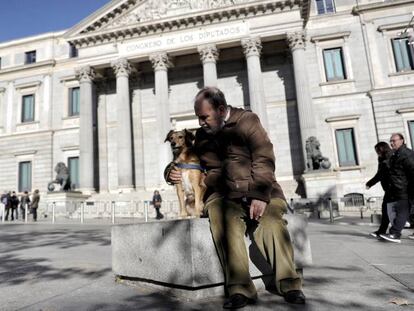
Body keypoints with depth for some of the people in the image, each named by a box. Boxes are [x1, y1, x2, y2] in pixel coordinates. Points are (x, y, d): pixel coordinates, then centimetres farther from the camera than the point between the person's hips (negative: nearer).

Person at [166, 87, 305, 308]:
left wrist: (260, 195, -20)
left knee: (270, 219, -30)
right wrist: (171, 171, 5)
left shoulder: (247, 120, 3)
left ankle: (289, 283, -19)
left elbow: (264, 159, -8)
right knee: (221, 215, -31)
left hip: (256, 191, -1)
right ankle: (240, 289, -30)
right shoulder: (201, 136, 15)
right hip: (222, 194, 2)